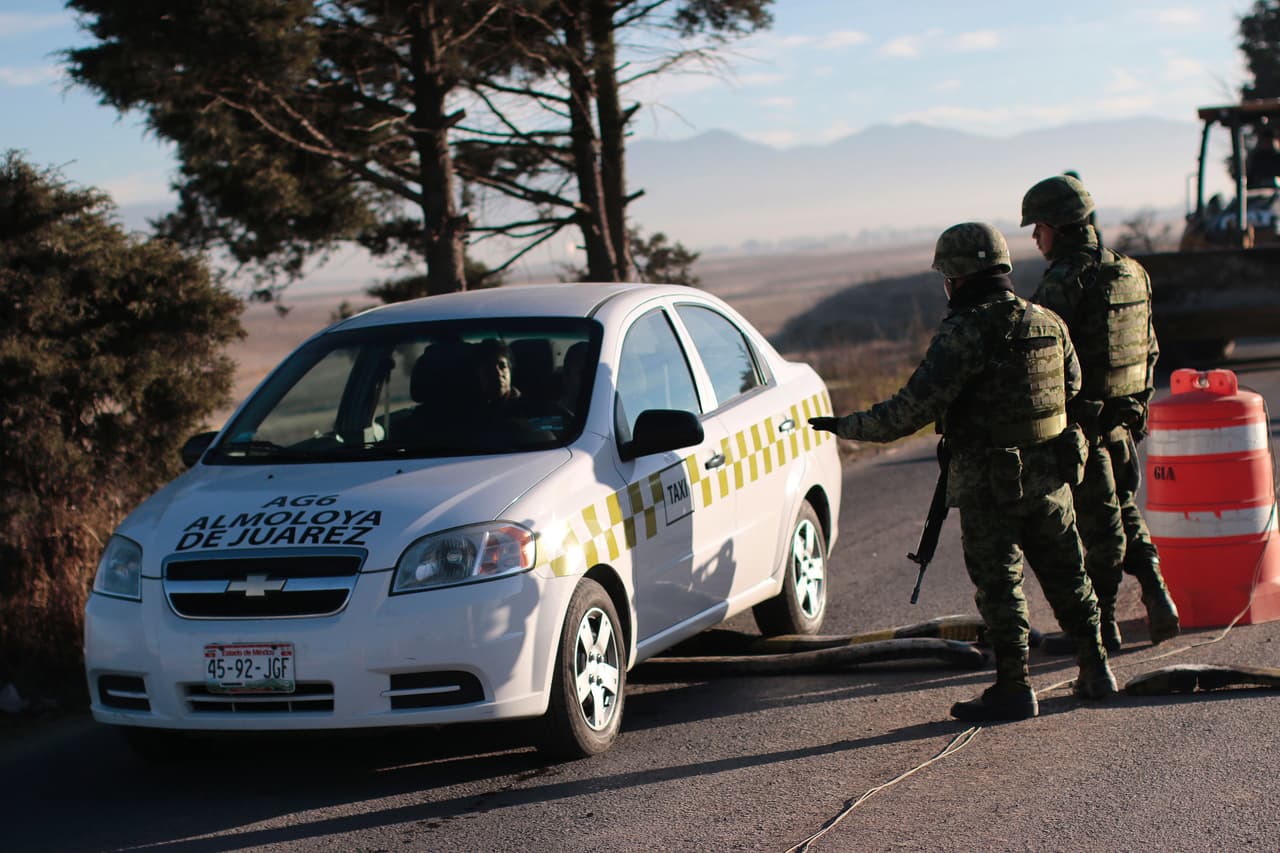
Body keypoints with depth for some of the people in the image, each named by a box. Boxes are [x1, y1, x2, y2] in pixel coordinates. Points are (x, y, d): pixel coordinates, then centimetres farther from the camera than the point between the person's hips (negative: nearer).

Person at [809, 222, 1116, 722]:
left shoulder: (965, 334, -19)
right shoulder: (1048, 324, 3)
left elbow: (910, 411, -21)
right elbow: (1072, 385, 20)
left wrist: (845, 427, -10)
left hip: (989, 487, -6)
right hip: (1051, 476, 6)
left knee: (999, 587, 3)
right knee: (1067, 577, 18)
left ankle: (1014, 690, 8)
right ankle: (1095, 671, 26)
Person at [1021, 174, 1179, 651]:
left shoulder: (1064, 280, -17)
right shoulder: (1132, 273, 9)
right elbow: (1149, 349, 15)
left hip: (1080, 420, -7)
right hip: (1124, 417, 7)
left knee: (1097, 522, 1)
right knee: (1124, 510, 20)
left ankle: (1102, 626, 8)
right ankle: (1156, 592, 6)